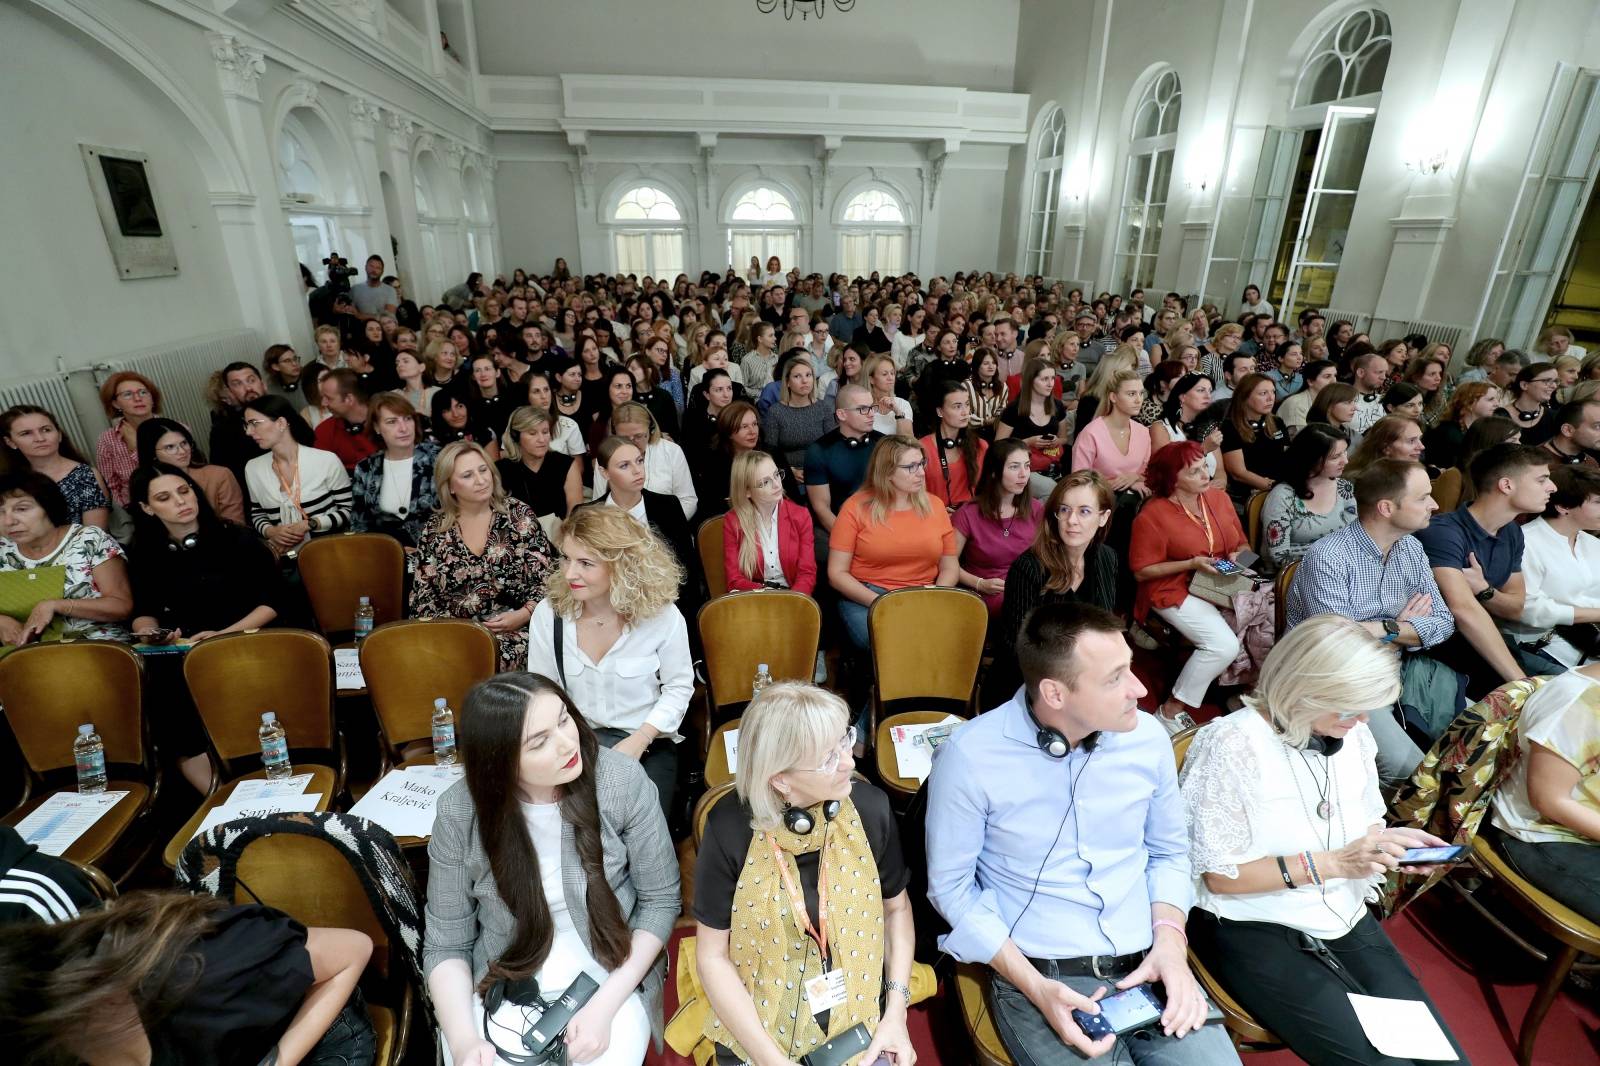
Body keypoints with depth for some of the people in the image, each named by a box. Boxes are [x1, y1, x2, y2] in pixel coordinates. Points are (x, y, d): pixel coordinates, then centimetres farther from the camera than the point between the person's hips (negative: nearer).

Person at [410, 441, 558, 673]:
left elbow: (547, 579, 2)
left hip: (512, 630, -2)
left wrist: (523, 615, -14)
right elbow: (423, 594, 12)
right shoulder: (435, 530, 9)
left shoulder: (518, 515, 3)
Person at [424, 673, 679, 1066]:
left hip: (613, 984, -1)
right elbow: (445, 944, -4)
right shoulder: (459, 813, -16)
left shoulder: (621, 782, -20)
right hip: (503, 993, 1)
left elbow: (661, 899, -9)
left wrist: (605, 1005, -16)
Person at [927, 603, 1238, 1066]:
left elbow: (1168, 852, 12)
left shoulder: (1148, 738, -4)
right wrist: (1035, 987, -15)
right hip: (1039, 974, -3)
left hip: (1147, 967, 4)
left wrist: (1169, 942, -4)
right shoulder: (971, 756, -17)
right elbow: (950, 885, -7)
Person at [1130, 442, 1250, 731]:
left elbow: (1241, 544, 19)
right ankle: (1172, 710, -8)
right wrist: (1193, 563, -18)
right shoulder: (1153, 515, -13)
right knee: (1224, 645, -25)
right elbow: (1142, 571, -12)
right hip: (1175, 591, -7)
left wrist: (1238, 556, -4)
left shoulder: (1219, 498, 7)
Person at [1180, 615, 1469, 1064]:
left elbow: (1356, 828, 17)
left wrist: (1389, 841, -5)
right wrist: (1331, 864, -21)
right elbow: (1221, 876, -17)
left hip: (1344, 918, 7)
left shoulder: (1353, 735, 1)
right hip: (1254, 930, -7)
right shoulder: (1232, 745, -21)